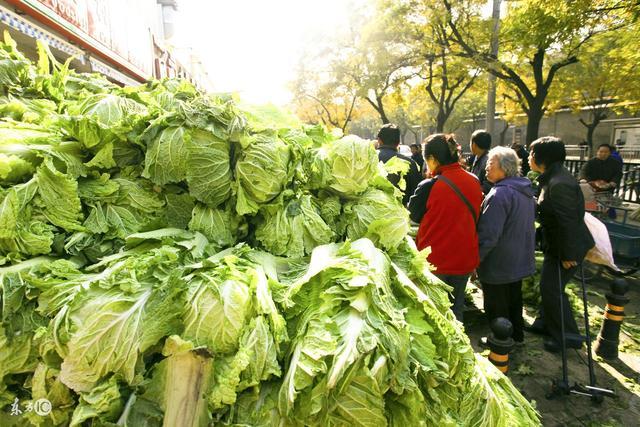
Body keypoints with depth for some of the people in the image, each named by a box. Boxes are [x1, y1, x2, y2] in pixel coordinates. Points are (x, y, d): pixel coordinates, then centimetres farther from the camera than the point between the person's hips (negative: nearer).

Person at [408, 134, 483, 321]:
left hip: (434, 261, -4)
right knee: (456, 309, 21)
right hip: (465, 259, 4)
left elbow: (413, 215, -4)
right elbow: (475, 216, 10)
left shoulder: (429, 186, -20)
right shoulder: (474, 182, -5)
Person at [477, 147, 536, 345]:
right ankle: (516, 334, 42)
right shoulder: (526, 190, 4)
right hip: (520, 260, 9)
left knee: (497, 306, 9)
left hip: (498, 265, -9)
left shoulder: (499, 194, -26)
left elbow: (488, 235, -27)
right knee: (514, 299, 25)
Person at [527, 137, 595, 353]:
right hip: (556, 245, 10)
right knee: (549, 285, 19)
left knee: (551, 288, 1)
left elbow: (568, 221, -26)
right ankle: (546, 323, 36)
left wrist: (568, 255, -21)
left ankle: (567, 336, 16)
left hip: (566, 248, -10)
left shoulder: (558, 184, -27)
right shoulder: (553, 177, 5)